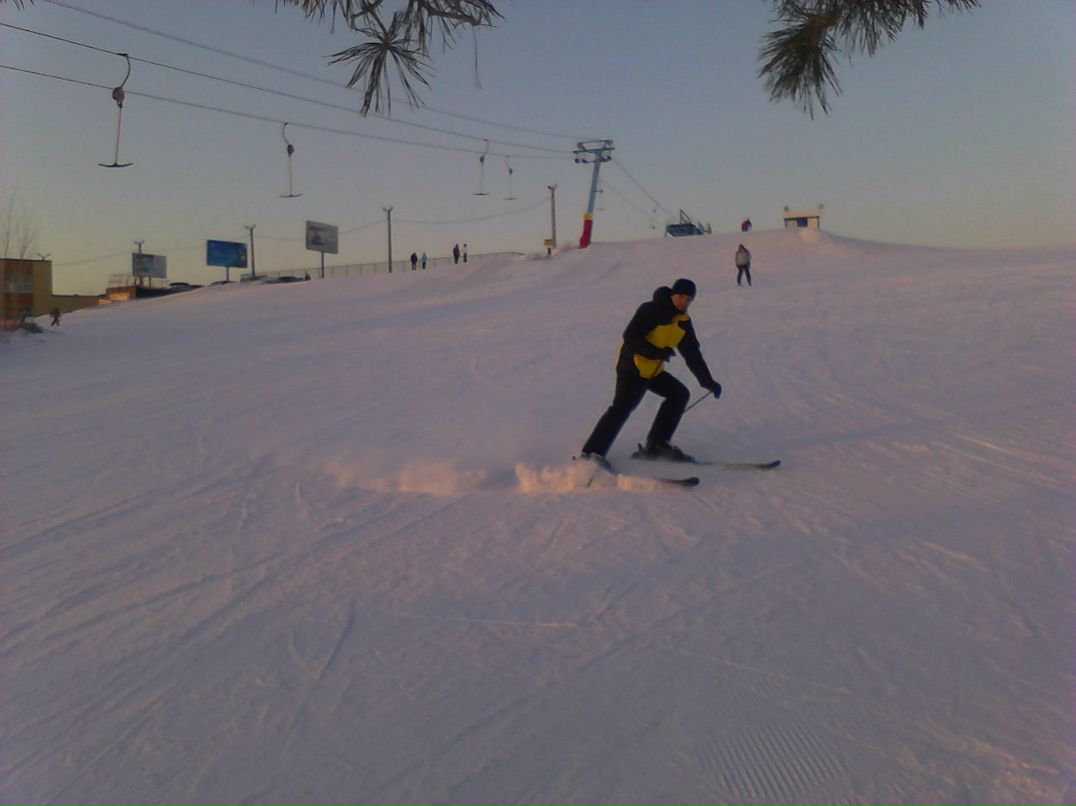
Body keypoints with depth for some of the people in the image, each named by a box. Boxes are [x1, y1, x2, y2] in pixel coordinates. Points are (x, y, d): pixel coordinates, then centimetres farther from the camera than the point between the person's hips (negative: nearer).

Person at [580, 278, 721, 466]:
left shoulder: (684, 321, 9)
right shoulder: (650, 310, -15)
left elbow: (693, 354, 14)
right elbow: (630, 337, -22)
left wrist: (708, 381, 11)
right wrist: (656, 352, -31)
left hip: (653, 370, 9)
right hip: (632, 365, -9)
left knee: (679, 394, 7)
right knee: (622, 407, -21)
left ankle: (656, 444, 8)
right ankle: (592, 452, -23)